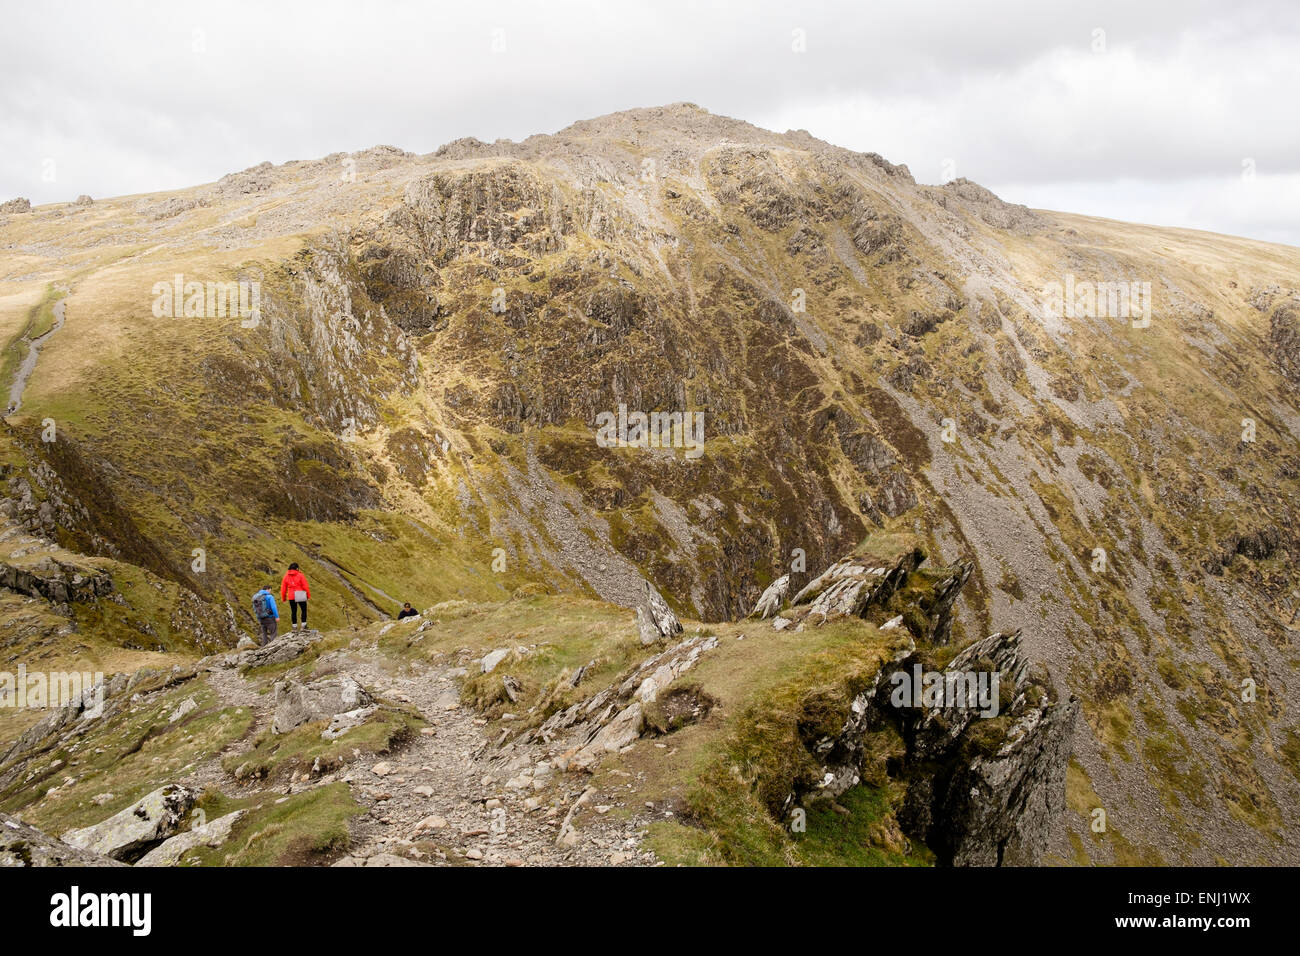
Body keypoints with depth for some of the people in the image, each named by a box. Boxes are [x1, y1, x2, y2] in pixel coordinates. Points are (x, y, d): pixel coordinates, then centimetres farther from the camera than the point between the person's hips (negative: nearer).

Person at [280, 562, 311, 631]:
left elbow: (283, 588, 7)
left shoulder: (286, 576, 5)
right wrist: (308, 595, 1)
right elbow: (305, 586, -7)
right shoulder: (300, 575, -5)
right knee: (304, 610, 8)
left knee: (293, 612, 10)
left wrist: (283, 598, 16)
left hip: (291, 597, 3)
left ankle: (294, 627, 10)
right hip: (301, 596, -3)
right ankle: (303, 626, 2)